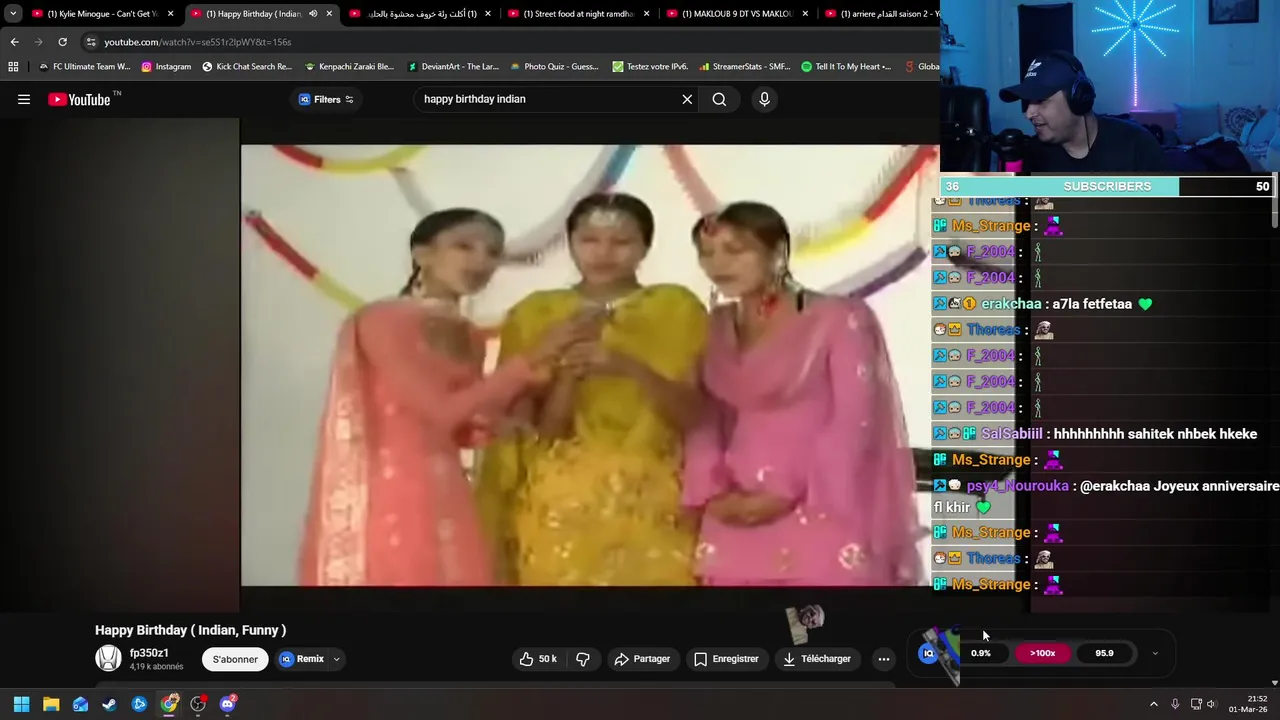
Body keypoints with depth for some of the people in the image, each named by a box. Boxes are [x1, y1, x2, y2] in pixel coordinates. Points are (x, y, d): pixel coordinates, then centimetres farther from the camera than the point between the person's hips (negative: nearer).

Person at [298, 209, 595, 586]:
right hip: (389, 498, -7)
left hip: (446, 498, 7)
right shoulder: (380, 319, -9)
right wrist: (530, 361, -18)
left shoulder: (469, 337, 13)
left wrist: (502, 419, -4)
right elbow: (440, 411, -17)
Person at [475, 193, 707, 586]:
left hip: (653, 505, 0)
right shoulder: (537, 314, 5)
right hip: (562, 503, 0)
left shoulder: (677, 308, 5)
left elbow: (694, 415, -3)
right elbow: (543, 430, 0)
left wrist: (631, 368, -18)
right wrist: (569, 372, -18)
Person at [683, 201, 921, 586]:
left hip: (826, 518, -4)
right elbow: (705, 419, 9)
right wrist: (712, 492, -7)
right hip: (737, 525, 5)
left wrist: (787, 493, -13)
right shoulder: (715, 329, 11)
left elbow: (854, 422, -8)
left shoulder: (839, 319, -4)